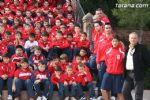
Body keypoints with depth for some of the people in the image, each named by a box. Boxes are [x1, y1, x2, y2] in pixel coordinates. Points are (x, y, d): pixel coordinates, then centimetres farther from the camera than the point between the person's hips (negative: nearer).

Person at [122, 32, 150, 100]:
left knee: (138, 94, -1)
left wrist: (142, 69, -6)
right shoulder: (127, 49, 14)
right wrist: (125, 71, 10)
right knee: (125, 91, 8)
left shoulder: (142, 48, -5)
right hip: (128, 73, 6)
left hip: (138, 74, -6)